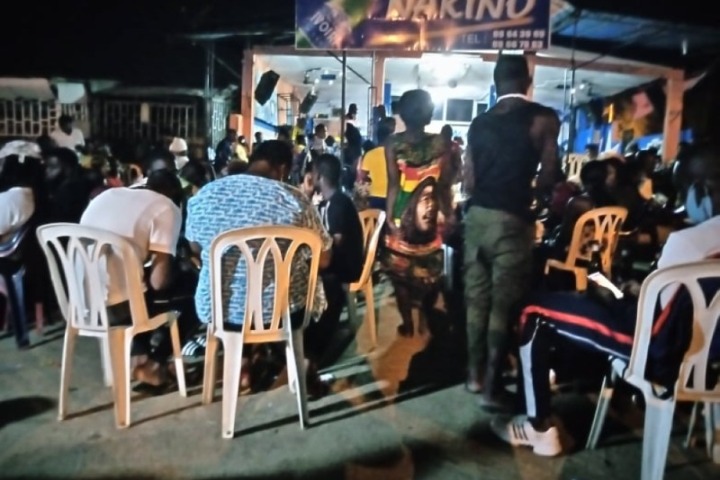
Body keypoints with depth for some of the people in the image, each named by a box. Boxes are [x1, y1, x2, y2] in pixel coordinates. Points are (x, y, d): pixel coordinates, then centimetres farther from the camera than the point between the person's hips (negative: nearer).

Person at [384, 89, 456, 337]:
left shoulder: (393, 143, -7)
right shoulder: (440, 144, -4)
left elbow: (393, 183, -12)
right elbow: (444, 185, -4)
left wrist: (389, 215, -9)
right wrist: (449, 214, 6)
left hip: (401, 215, -1)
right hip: (429, 214, 2)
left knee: (401, 270, 11)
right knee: (429, 269, 18)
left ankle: (408, 323, 17)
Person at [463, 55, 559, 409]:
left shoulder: (479, 122, 9)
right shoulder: (543, 119, -2)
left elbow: (469, 181, 4)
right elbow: (548, 176, -8)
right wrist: (526, 185, 13)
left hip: (477, 216, 5)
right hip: (510, 219, -5)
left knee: (477, 297, 12)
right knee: (503, 303, 1)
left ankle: (474, 374, 23)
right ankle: (491, 387, 7)